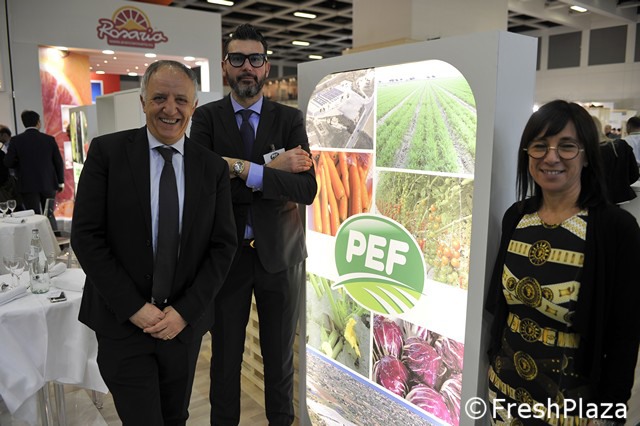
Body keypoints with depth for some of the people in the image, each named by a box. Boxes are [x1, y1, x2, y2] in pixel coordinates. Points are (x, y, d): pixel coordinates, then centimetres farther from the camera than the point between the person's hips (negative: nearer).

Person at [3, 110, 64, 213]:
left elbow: (8, 162, -5)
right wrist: (60, 182, 12)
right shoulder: (49, 139, -2)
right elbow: (58, 161, 1)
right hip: (48, 184, 2)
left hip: (28, 185, -1)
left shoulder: (16, 140, -5)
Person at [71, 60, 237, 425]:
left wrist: (185, 310, -10)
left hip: (184, 322, 3)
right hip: (122, 321, -2)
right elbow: (86, 236, -8)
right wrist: (134, 307, -13)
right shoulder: (107, 152, -6)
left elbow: (224, 245, -1)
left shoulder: (214, 167, 0)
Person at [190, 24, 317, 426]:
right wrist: (272, 170, -21)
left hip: (279, 253, 1)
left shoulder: (290, 118, 0)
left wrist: (246, 170, -24)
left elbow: (307, 188, -14)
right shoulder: (206, 117, -1)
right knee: (225, 356, 16)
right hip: (225, 253, 0)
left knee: (280, 356, 17)